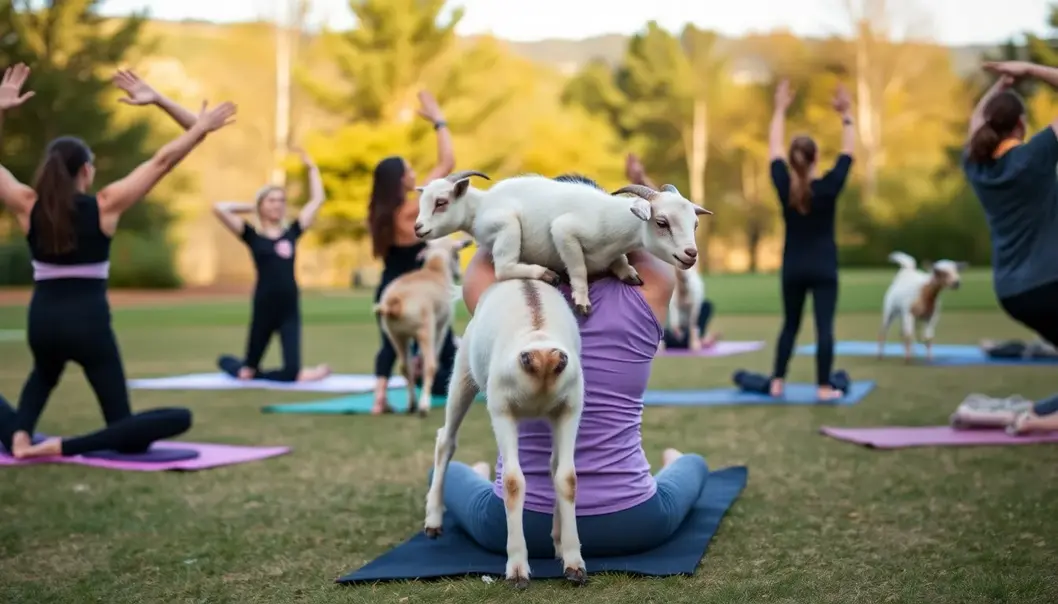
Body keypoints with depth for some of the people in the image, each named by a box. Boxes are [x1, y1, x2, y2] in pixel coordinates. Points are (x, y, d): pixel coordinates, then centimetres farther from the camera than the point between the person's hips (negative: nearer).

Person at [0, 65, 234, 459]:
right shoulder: (105, 206, -7)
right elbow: (163, 160, -6)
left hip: (42, 320, 5)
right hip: (88, 322, -4)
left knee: (44, 374, 44)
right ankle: (66, 447, -22)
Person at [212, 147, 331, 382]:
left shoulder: (292, 233, 9)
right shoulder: (253, 236, 1)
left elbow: (317, 200, 13)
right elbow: (219, 208, -9)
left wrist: (311, 167, 15)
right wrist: (249, 207, 3)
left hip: (290, 309, 3)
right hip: (264, 308, -3)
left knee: (292, 371, -9)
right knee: (249, 368, 10)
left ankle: (249, 373, 16)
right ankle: (227, 362, 44)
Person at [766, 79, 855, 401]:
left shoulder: (784, 186, -7)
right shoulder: (828, 187, -13)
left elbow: (774, 149, 6)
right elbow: (848, 153, -2)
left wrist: (780, 111, 13)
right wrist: (845, 116, 1)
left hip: (792, 267, 3)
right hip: (823, 268, -3)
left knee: (790, 325, 14)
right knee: (824, 327, -3)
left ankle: (777, 382, 10)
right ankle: (824, 387, -5)